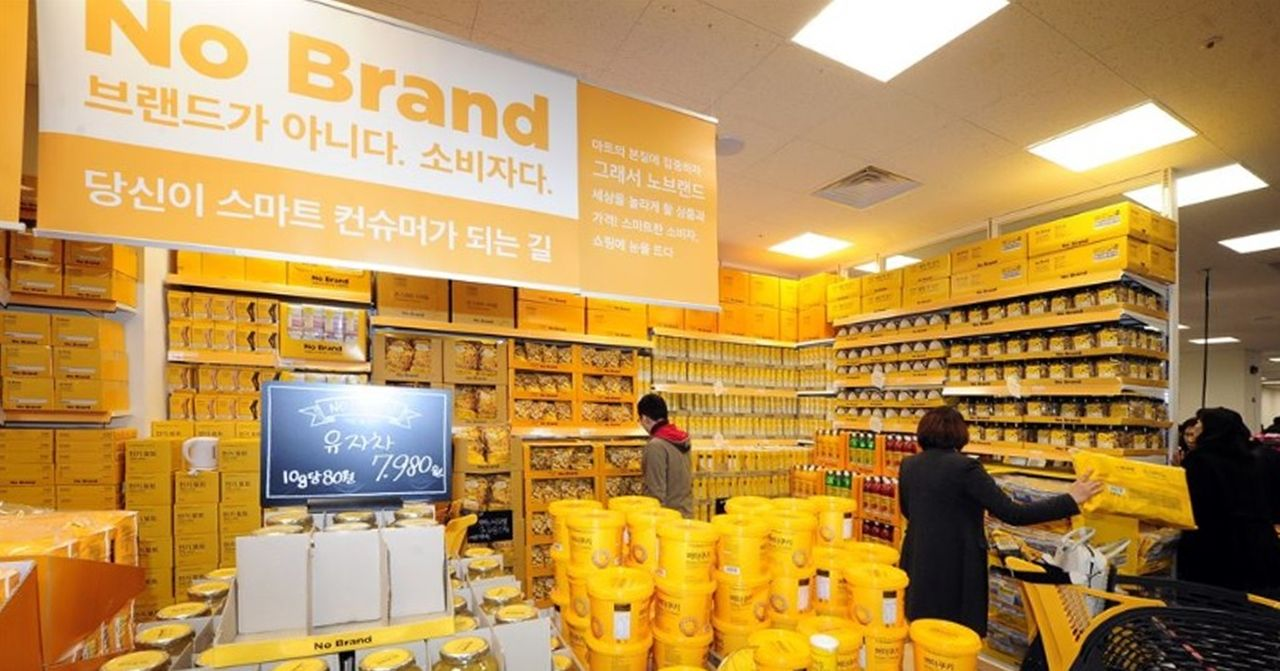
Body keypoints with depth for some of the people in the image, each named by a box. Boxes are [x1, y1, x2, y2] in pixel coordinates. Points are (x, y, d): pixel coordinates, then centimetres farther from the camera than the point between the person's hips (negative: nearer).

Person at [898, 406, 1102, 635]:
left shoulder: (908, 465, 2)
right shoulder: (965, 467, -16)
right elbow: (1012, 513, -16)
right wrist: (1070, 500, -9)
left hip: (917, 563, 5)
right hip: (954, 566, -5)